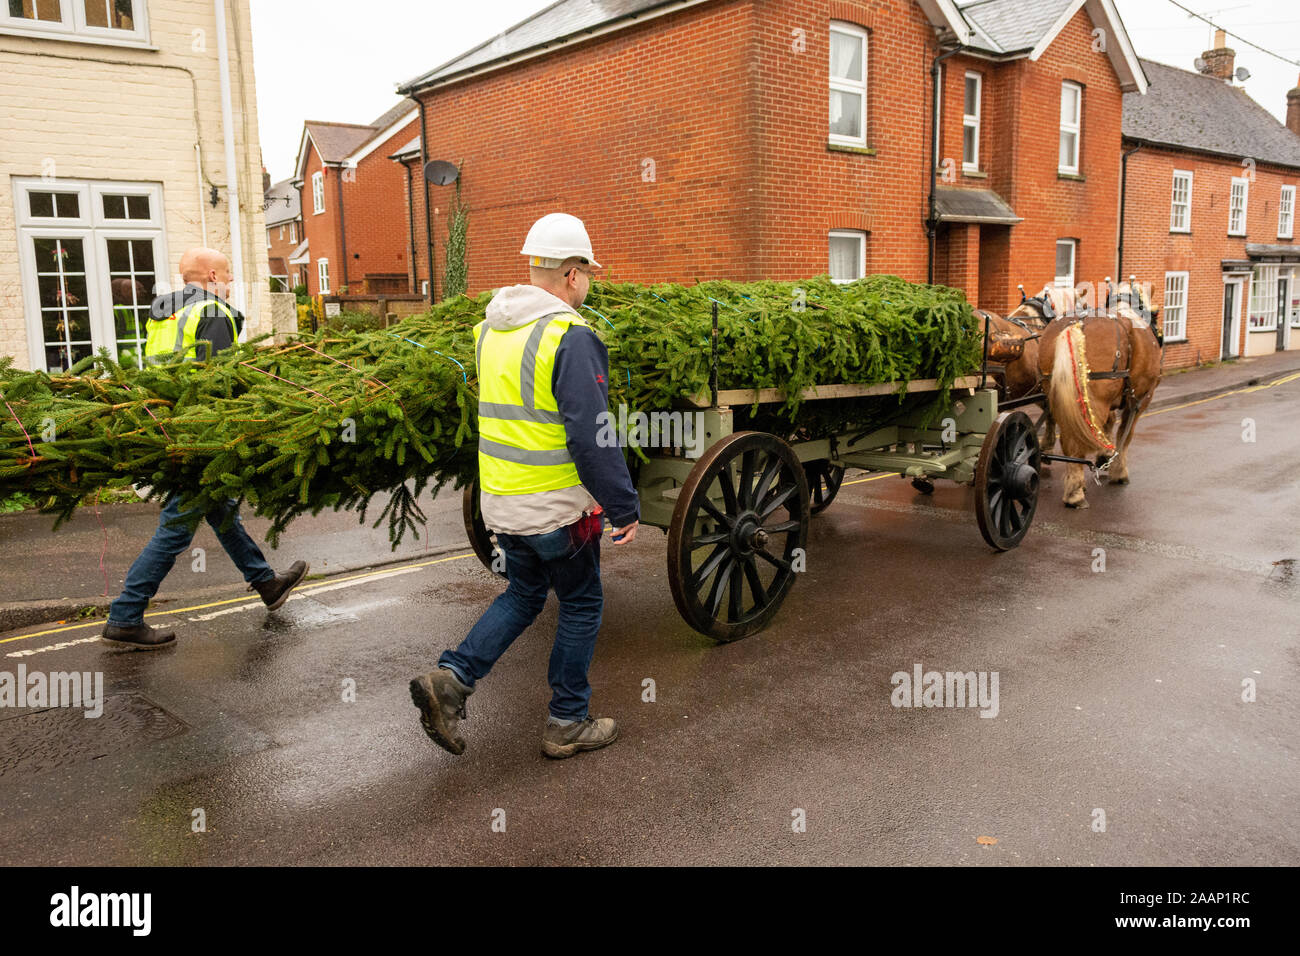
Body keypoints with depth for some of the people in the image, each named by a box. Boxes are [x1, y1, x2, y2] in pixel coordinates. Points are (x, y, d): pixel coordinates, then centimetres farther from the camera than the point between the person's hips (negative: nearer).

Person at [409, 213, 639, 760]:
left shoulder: (489, 329, 7)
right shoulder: (571, 338, -19)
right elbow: (592, 438, -21)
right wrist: (625, 509, -13)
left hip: (499, 501, 7)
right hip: (556, 507, -7)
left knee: (523, 595, 24)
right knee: (581, 606, 12)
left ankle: (450, 678, 11)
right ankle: (567, 724, 22)